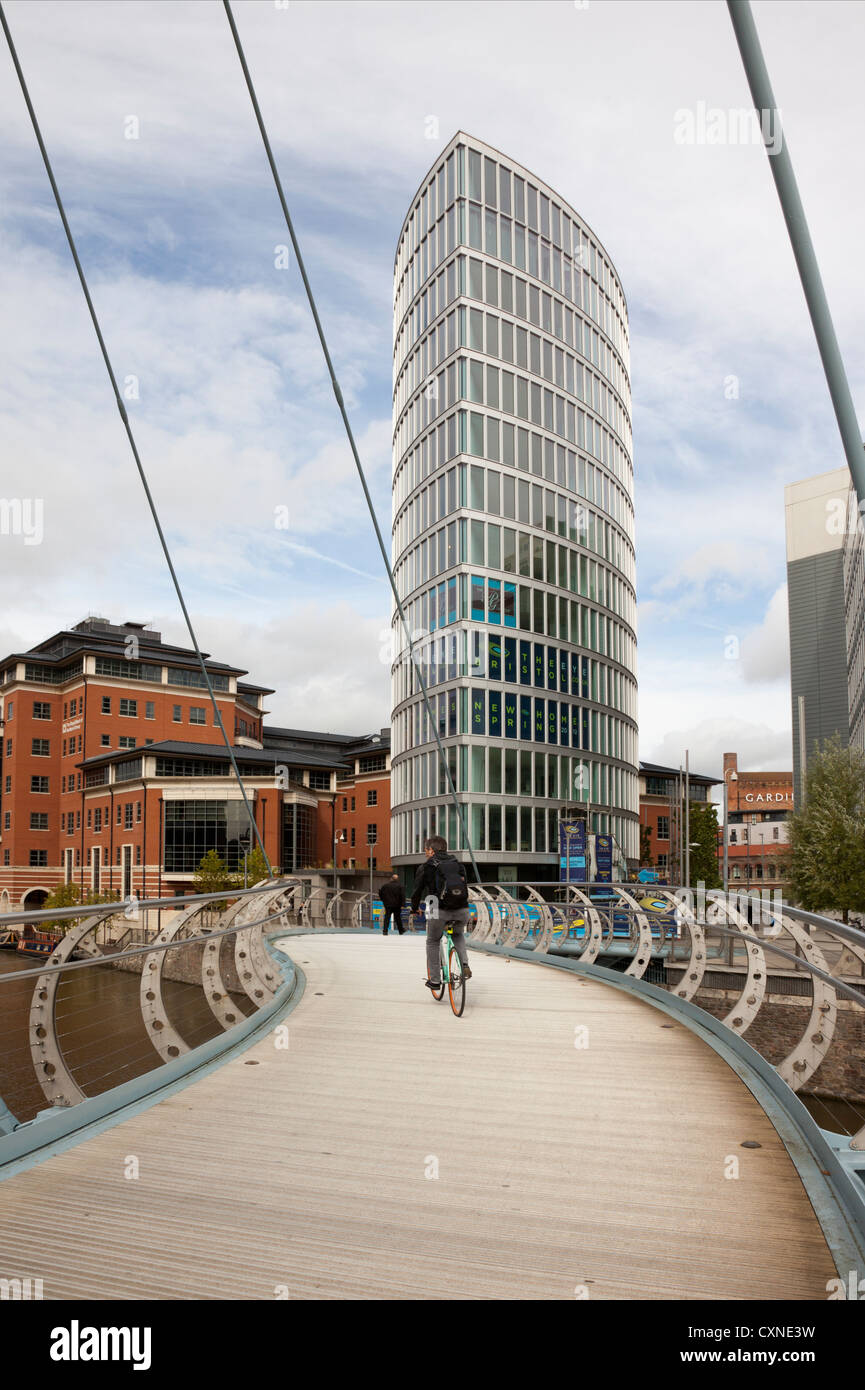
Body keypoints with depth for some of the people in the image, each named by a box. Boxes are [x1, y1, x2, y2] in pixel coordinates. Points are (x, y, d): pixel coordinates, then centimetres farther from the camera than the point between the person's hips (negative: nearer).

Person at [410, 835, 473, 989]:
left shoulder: (426, 867, 8)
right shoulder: (458, 864, 20)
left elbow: (417, 891, 13)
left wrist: (414, 909, 31)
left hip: (440, 912, -3)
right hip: (462, 911, 3)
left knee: (432, 942, 22)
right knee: (458, 935, 34)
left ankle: (434, 980, 21)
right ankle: (465, 966, 14)